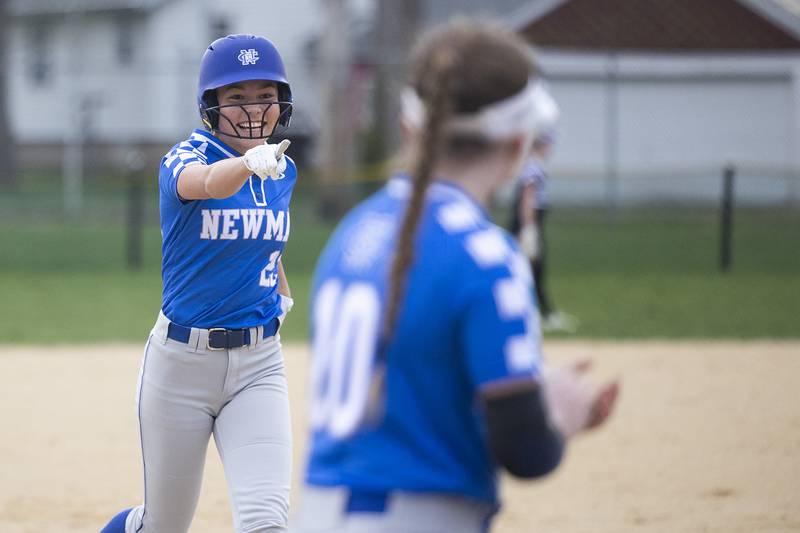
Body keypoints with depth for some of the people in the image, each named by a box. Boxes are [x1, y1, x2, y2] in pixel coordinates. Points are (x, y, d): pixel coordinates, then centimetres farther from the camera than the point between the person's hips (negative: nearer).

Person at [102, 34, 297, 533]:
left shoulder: (283, 171, 3)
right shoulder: (186, 158, -14)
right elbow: (208, 182, -41)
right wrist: (250, 162, -61)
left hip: (259, 365, 3)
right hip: (181, 361, -3)